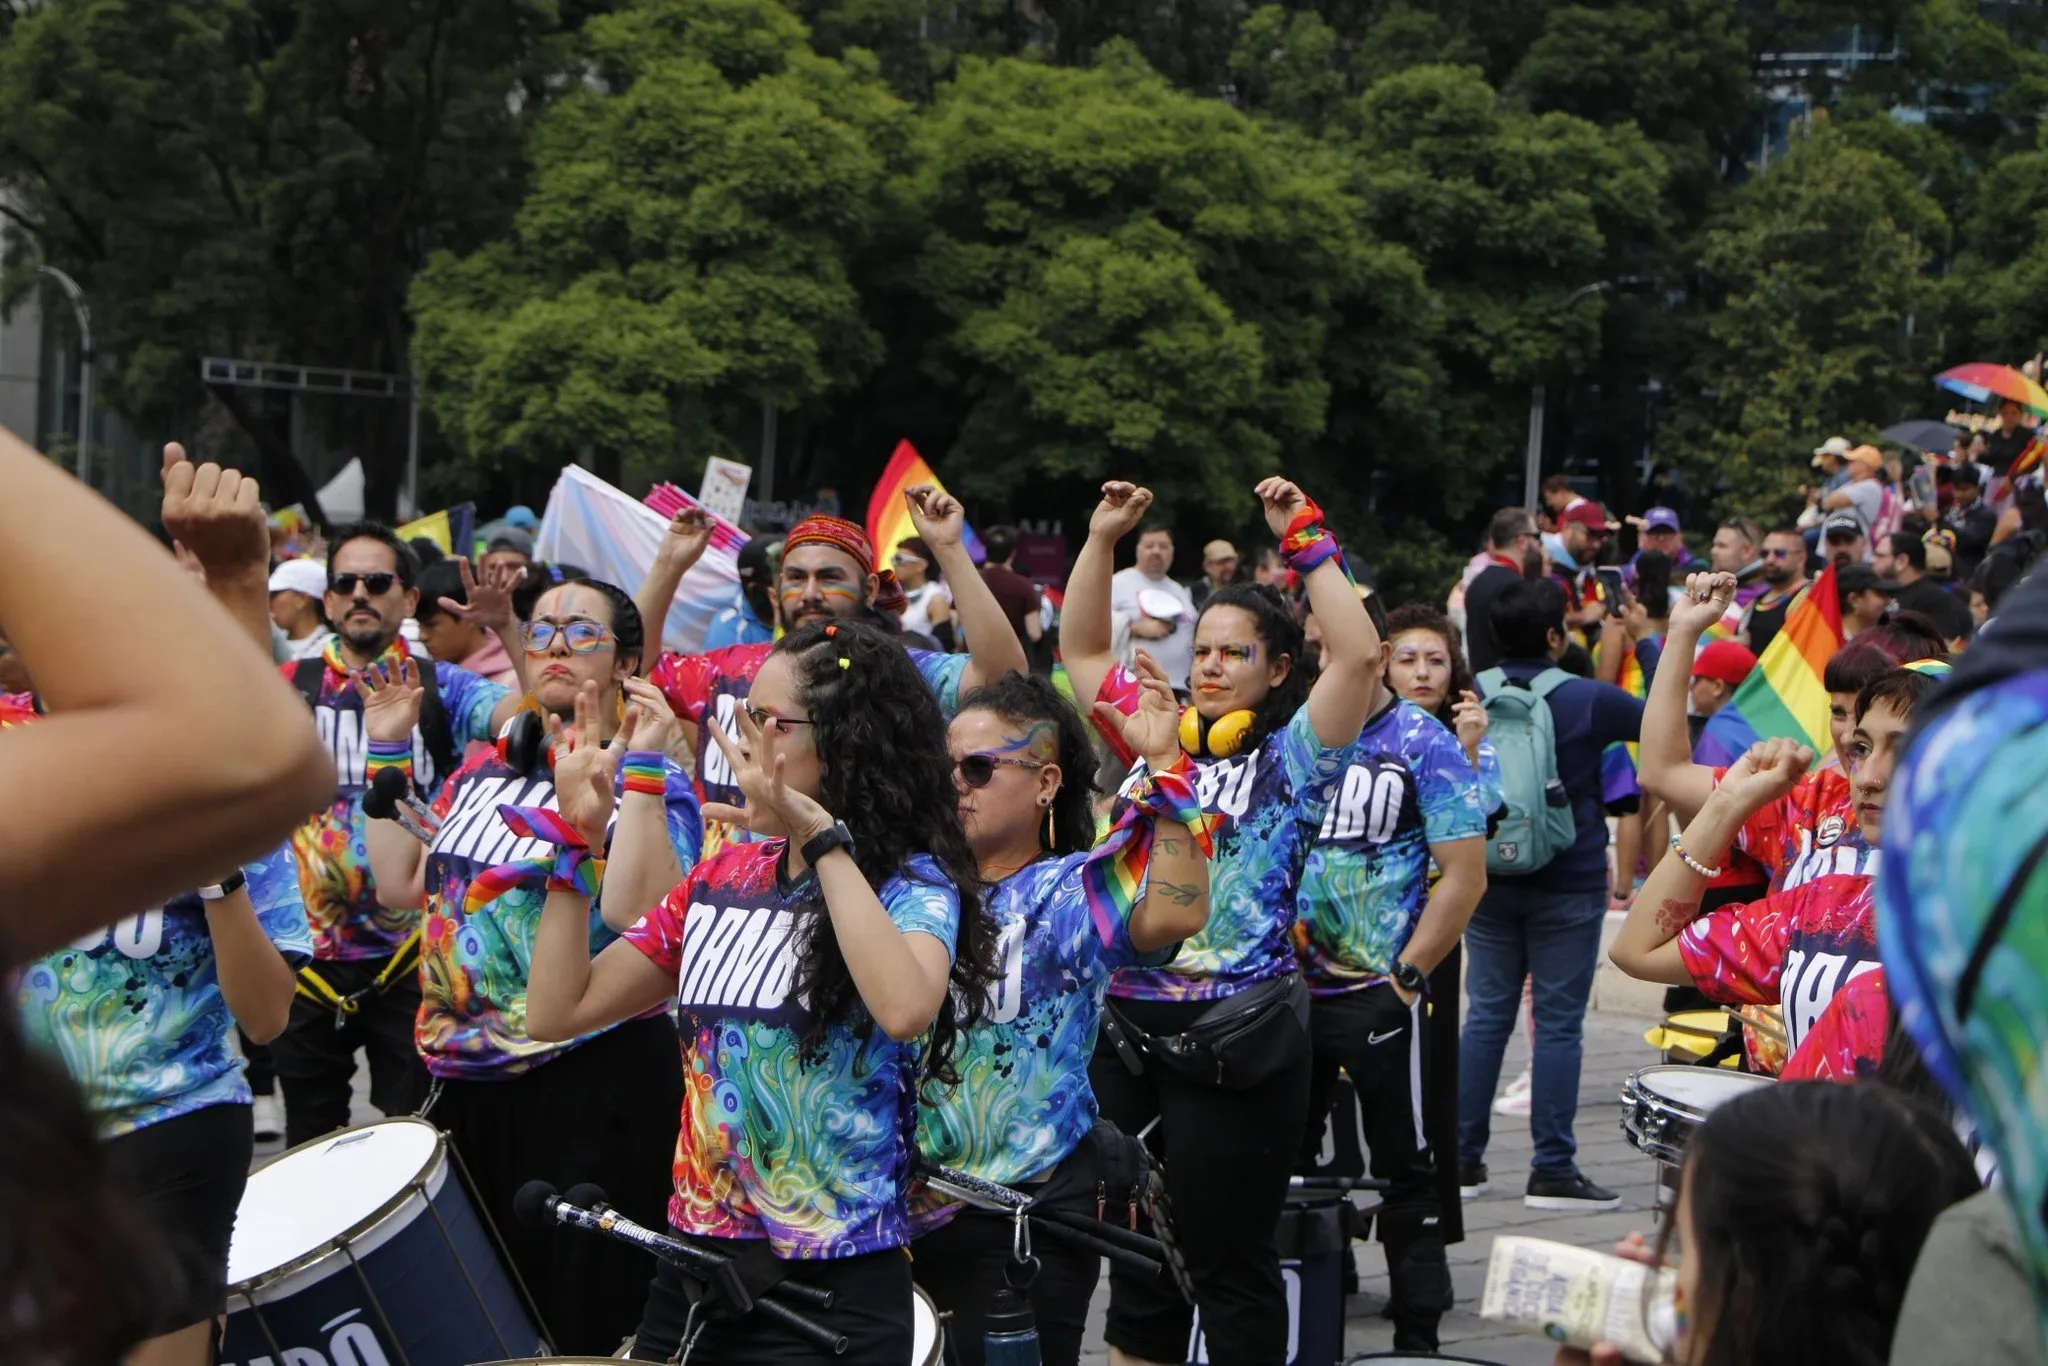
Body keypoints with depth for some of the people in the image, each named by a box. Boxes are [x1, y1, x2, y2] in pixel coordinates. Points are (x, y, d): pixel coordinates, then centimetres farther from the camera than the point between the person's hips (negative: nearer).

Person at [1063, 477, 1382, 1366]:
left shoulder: (1292, 757, -1)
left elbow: (1359, 654, -14)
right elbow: (1081, 650, 21)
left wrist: (1305, 541, -13)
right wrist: (1102, 540, 12)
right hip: (1127, 1026, 5)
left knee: (1228, 1260, 1)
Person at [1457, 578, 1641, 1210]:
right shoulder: (1587, 699, -10)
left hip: (1489, 881, 4)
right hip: (1568, 886, -4)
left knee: (1487, 1015, 10)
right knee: (1558, 1024, 0)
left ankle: (1462, 1158, 13)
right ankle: (1552, 1170, 0)